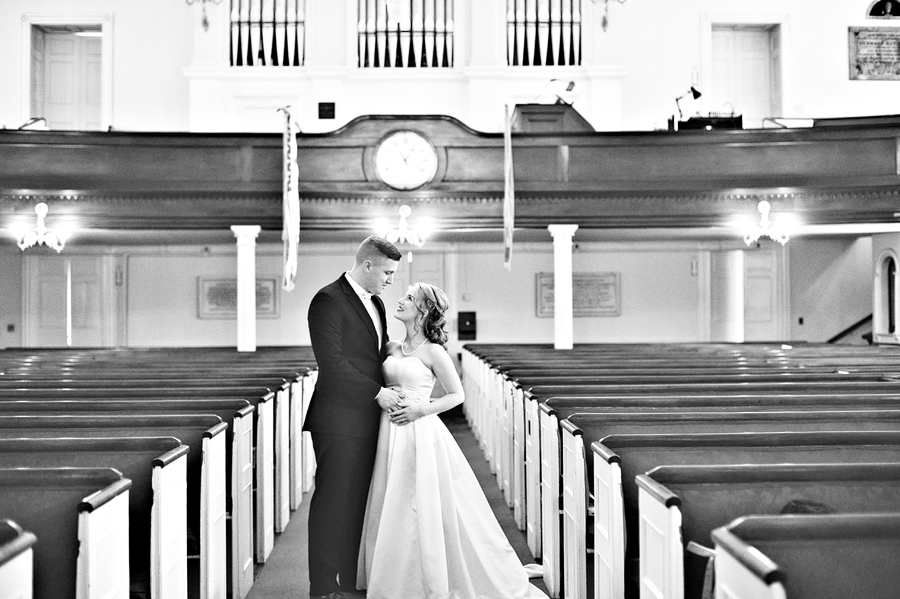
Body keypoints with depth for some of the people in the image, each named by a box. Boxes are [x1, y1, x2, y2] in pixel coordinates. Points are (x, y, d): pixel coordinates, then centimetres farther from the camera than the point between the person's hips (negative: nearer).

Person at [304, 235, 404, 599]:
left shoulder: (376, 304, 17)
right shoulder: (328, 300, -11)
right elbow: (332, 361, -18)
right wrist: (377, 392, -16)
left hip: (369, 418, 8)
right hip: (339, 420, -8)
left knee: (360, 501, 11)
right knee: (333, 501, -2)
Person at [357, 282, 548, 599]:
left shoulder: (433, 352, -7)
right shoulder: (392, 348, 10)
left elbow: (456, 394, -3)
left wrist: (420, 410, -12)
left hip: (420, 435, -6)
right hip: (392, 437, 6)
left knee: (423, 509, -2)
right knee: (391, 510, 10)